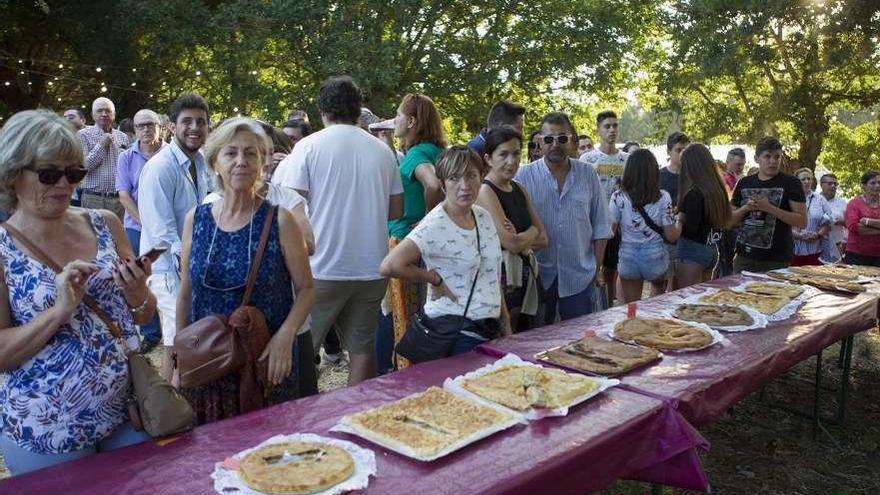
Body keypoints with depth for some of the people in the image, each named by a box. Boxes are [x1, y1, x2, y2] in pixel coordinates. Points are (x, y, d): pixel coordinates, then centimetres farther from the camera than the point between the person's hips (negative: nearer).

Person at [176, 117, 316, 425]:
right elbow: (185, 295, 9)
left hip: (267, 364, -2)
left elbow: (306, 289, -2)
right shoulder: (195, 220, 3)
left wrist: (285, 335, -18)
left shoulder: (279, 221, -6)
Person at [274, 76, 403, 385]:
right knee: (362, 347, 12)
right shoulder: (383, 150, 6)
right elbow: (396, 211, 11)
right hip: (371, 268, 4)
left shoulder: (309, 146, -4)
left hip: (322, 269, -3)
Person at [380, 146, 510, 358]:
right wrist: (435, 279, -15)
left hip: (490, 329, 7)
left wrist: (506, 326, 15)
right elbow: (389, 266, -27)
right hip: (455, 331, -7)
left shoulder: (484, 217, 7)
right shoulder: (435, 226, -17)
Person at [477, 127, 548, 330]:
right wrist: (532, 231, 2)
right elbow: (511, 243, -17)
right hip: (501, 274, -8)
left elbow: (543, 239, 8)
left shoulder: (519, 190, 13)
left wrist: (520, 237, -11)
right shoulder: (485, 191, -11)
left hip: (526, 273, 8)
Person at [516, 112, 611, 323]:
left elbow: (600, 226, 7)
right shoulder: (525, 176, -4)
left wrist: (598, 268, 5)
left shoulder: (588, 175, 2)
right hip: (538, 274, -1)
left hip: (580, 276, 1)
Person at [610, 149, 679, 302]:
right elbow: (671, 236, -7)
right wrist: (680, 223, 13)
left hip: (628, 256, 0)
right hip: (655, 255, 0)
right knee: (659, 286, 33)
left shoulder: (618, 197, -11)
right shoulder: (663, 198, -9)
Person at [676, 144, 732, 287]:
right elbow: (724, 220, 15)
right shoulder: (718, 189, 6)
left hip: (692, 251, -9)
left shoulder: (694, 192, -18)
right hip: (712, 250, 9)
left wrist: (677, 222, -1)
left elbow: (690, 229, -20)